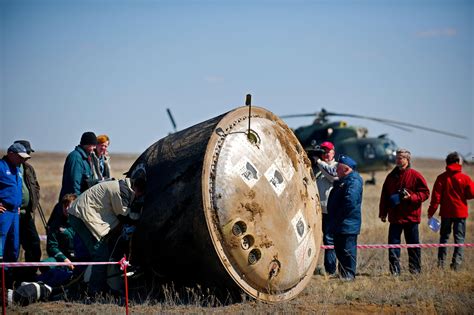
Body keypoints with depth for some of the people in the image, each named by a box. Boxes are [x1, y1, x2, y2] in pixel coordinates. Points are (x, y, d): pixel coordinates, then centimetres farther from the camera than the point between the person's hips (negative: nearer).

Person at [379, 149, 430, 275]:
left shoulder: (415, 176, -3)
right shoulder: (391, 176, 11)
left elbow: (425, 192, -4)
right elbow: (384, 196, 15)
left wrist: (411, 197, -18)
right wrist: (383, 213, 10)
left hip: (411, 217, -3)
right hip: (394, 216, 3)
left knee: (413, 245, 5)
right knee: (393, 244, -2)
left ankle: (415, 270, 15)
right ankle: (395, 271, 1)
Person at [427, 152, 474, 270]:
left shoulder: (441, 178, -3)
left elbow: (436, 196, -6)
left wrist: (431, 211, -1)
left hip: (446, 213, 2)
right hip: (460, 212, -2)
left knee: (444, 237, 12)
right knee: (459, 238, 2)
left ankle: (441, 263, 9)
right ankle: (456, 264, -9)